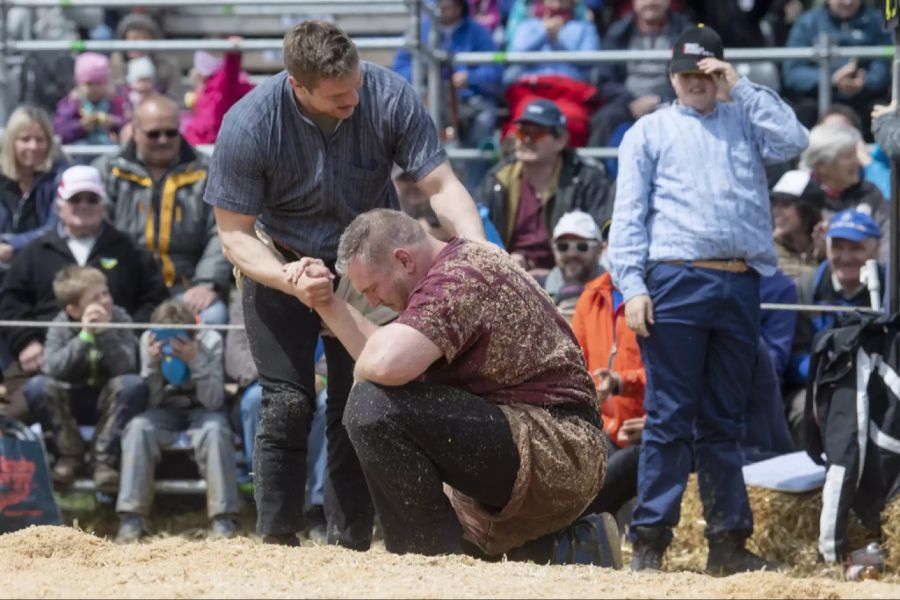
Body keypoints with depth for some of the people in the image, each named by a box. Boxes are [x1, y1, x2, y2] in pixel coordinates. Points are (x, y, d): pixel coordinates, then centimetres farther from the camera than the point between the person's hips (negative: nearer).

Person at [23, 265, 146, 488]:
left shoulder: (119, 318, -11)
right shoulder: (61, 326, -10)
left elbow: (125, 368, -23)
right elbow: (51, 369, -27)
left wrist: (105, 333, -33)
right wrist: (84, 337, -34)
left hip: (109, 402, 0)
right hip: (71, 402, 0)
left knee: (133, 384, -32)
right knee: (36, 386, -28)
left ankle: (104, 458, -21)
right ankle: (71, 455, -11)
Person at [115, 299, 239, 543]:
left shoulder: (210, 341, -18)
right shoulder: (148, 340, -13)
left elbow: (213, 401, -22)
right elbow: (151, 401, -11)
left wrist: (196, 361, -35)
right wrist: (152, 363, -28)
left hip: (202, 410, -2)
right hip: (166, 411, 2)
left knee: (215, 430, -35)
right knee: (138, 428, -29)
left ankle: (223, 520, -31)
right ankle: (132, 520, -28)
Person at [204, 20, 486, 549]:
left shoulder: (391, 97, -25)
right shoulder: (248, 126, -27)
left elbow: (441, 185, -21)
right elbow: (234, 233, -19)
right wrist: (291, 280, -37)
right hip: (279, 264, -1)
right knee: (288, 404, -11)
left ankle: (350, 545, 4)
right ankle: (277, 541, -2)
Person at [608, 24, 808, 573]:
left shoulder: (745, 121, 18)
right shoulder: (650, 131, 11)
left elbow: (793, 141, -2)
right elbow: (629, 215, 4)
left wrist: (741, 86, 3)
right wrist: (633, 287, -8)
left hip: (740, 286, 3)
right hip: (675, 282, -3)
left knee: (725, 423, 8)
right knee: (670, 418, -5)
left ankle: (729, 541, 10)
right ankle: (650, 540, -3)